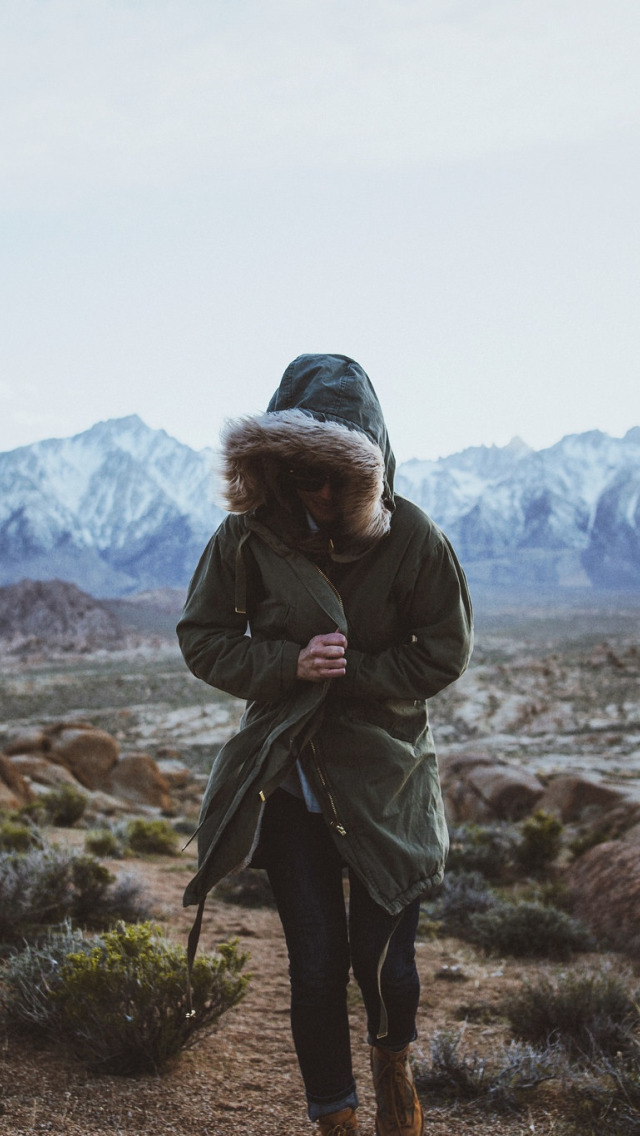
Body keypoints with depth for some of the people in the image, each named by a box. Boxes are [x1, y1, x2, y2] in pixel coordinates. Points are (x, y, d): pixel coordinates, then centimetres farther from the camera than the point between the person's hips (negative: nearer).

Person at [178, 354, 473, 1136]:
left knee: (384, 960, 4)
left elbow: (444, 655, -5)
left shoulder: (409, 537, -13)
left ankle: (393, 1061, 40)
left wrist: (349, 671, -17)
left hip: (383, 777, 0)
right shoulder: (248, 535, -9)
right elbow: (201, 638, -2)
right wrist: (290, 664, -18)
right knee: (315, 964, 1)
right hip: (289, 774, 1)